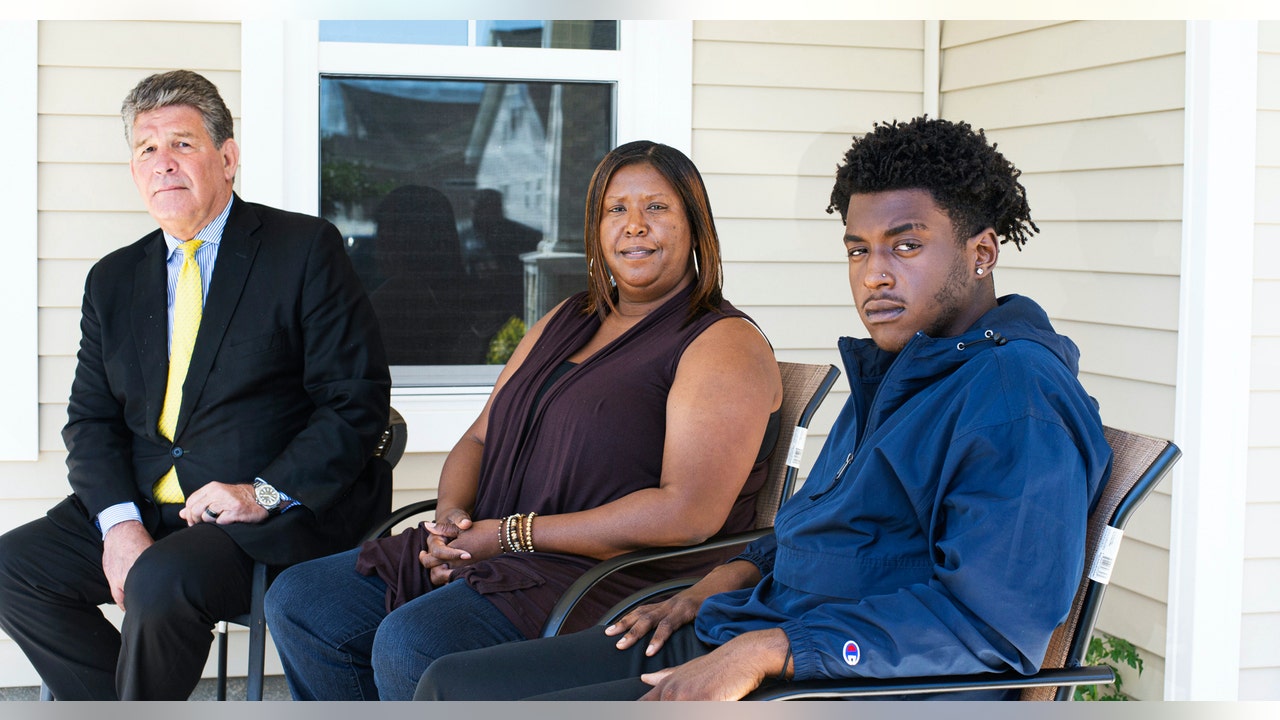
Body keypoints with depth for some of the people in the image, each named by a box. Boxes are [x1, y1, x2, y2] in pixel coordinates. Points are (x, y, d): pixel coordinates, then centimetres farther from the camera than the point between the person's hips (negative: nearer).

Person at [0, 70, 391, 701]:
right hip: (145, 507, 6)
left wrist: (266, 492, -18)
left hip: (275, 515, -6)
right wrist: (119, 521, -9)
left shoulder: (305, 249, -1)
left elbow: (357, 401, -7)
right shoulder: (113, 280, 15)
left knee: (161, 582, -32)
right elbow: (91, 420, 11)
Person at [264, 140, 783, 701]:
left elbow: (688, 515, -18)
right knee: (298, 601, -3)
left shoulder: (725, 344, -7)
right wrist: (452, 514, -4)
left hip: (618, 582, -8)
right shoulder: (565, 322, 20)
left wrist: (513, 533, -16)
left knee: (409, 643, -31)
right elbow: (479, 439, 22)